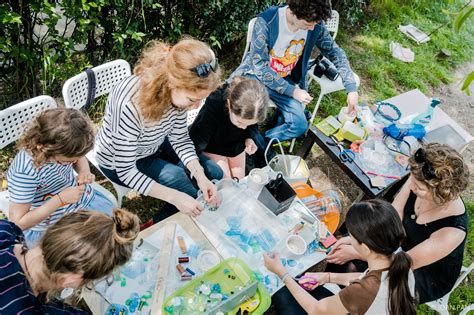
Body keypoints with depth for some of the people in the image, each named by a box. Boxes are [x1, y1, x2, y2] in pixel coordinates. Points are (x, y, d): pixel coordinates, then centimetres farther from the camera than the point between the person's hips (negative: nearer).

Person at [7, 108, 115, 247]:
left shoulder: (61, 145, -19)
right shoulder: (25, 172, -34)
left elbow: (80, 158, 6)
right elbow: (18, 223, -27)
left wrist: (84, 172, -16)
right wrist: (60, 199, -32)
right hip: (50, 227, -6)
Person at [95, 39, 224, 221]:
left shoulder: (178, 91, -23)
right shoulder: (130, 105, -41)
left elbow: (180, 138, -9)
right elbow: (126, 171, -31)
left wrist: (200, 176, -22)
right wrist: (174, 196, -36)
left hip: (155, 145, 6)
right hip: (121, 162, -6)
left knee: (214, 174, 4)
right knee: (186, 189, -17)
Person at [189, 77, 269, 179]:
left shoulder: (254, 109, -28)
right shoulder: (213, 106, -40)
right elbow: (196, 142, -34)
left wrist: (249, 138, -24)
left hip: (236, 145, 4)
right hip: (212, 146, -4)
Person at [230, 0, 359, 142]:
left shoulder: (315, 25, -13)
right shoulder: (266, 21, -25)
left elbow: (335, 52, 0)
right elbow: (259, 66, -23)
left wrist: (352, 88, -9)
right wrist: (292, 91, -23)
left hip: (285, 81, 3)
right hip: (255, 75, -3)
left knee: (299, 125, -17)